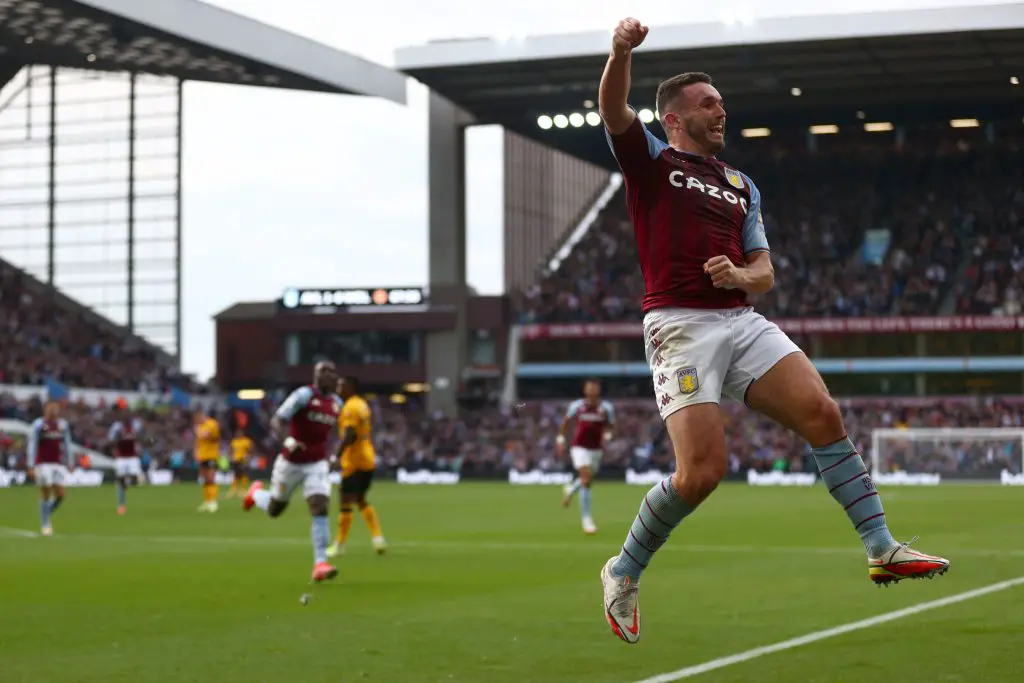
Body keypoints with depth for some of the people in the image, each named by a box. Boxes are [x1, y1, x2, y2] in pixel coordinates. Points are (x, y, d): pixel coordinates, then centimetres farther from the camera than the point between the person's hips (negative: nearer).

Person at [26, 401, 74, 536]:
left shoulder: (63, 425, 7)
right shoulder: (38, 425, -6)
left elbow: (67, 445, 14)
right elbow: (32, 446, -7)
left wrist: (70, 463, 10)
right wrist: (31, 466, -11)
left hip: (58, 464, 4)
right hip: (43, 464, -4)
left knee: (60, 495, -1)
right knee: (45, 494, -3)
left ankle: (47, 515, 24)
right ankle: (45, 525, 7)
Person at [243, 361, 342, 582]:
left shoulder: (337, 403, 5)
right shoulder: (304, 395, -16)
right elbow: (276, 422, -20)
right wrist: (287, 441, -37)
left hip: (317, 464, 4)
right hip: (291, 462, -4)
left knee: (320, 508, -16)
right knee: (274, 510, 15)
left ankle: (320, 564, -17)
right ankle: (256, 492, 51)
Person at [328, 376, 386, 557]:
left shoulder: (351, 407, -15)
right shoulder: (362, 405, 16)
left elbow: (349, 435, -24)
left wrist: (337, 455, -23)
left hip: (354, 463, -10)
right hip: (367, 460, 10)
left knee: (346, 502, -3)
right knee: (361, 500, 18)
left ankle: (339, 544, 2)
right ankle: (378, 537, 8)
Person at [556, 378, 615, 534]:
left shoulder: (606, 408, -6)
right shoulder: (576, 406, -7)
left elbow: (611, 426, 6)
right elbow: (565, 421, 9)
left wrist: (607, 436, -15)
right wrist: (561, 441, 6)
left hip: (596, 449, 3)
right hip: (579, 447, -3)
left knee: (587, 481, 15)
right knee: (586, 480, -18)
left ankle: (570, 489, 53)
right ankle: (586, 519, -13)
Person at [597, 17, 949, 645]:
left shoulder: (741, 185, 23)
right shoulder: (651, 160, 8)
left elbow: (764, 273, 18)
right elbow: (614, 110, -12)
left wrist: (738, 274, -6)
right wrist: (622, 52, -32)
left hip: (743, 321, 6)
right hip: (680, 327, -5)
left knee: (823, 414, -13)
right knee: (702, 470, -16)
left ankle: (883, 550, -8)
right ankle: (624, 572, 6)